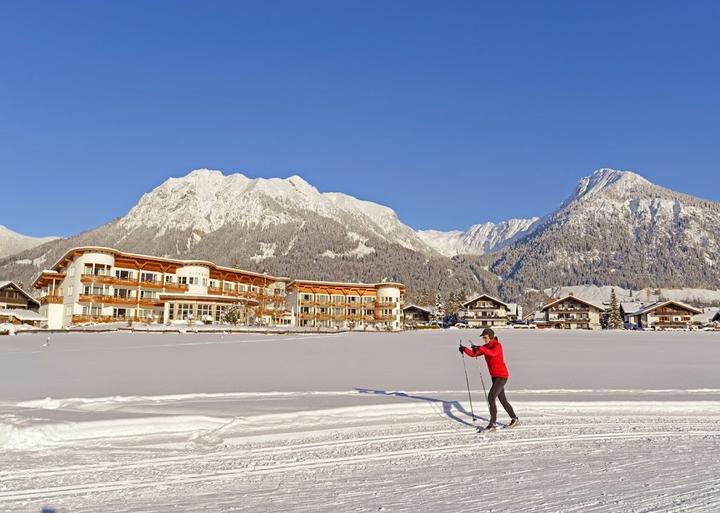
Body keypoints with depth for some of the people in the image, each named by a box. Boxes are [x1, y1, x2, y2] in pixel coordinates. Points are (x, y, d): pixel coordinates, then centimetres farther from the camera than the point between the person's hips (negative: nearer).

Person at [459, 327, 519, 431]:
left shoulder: (497, 345, -15)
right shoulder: (485, 347, 8)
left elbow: (492, 353, -38)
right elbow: (473, 354, 1)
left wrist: (480, 348, -46)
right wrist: (465, 349, -16)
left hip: (502, 376, -9)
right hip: (495, 376, 9)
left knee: (491, 398, -16)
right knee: (502, 400, 18)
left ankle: (492, 423, -10)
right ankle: (515, 419, 35)